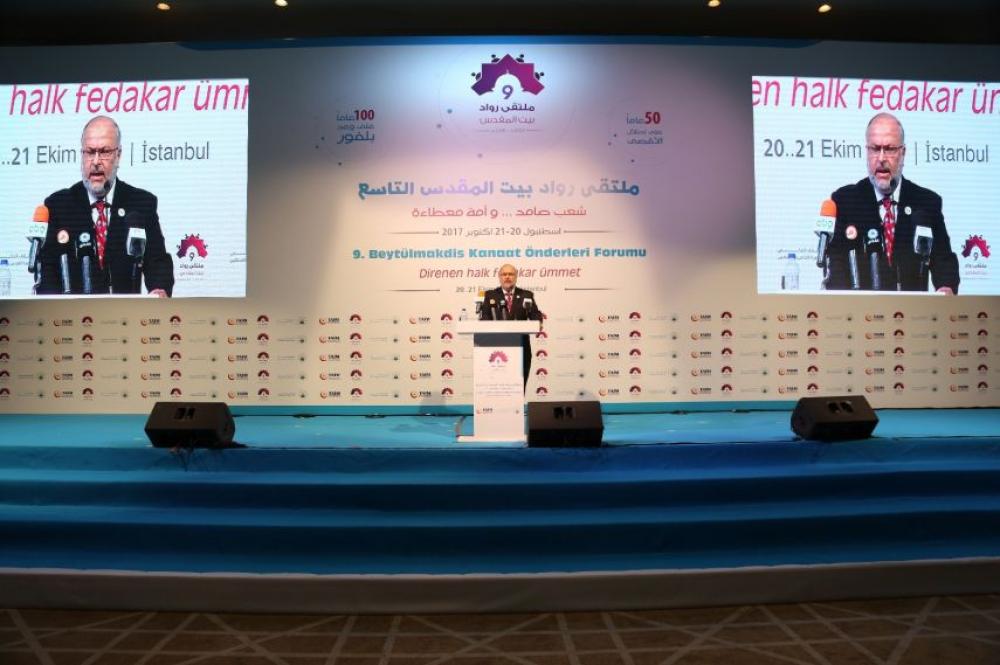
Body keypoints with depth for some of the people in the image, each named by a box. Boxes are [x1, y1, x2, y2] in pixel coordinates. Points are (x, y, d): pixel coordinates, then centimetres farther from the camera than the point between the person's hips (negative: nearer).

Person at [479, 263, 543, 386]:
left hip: (521, 346, 1)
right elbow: (484, 317, 1)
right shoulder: (490, 295, 10)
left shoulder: (526, 295, 11)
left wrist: (537, 323, -21)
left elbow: (535, 314, 1)